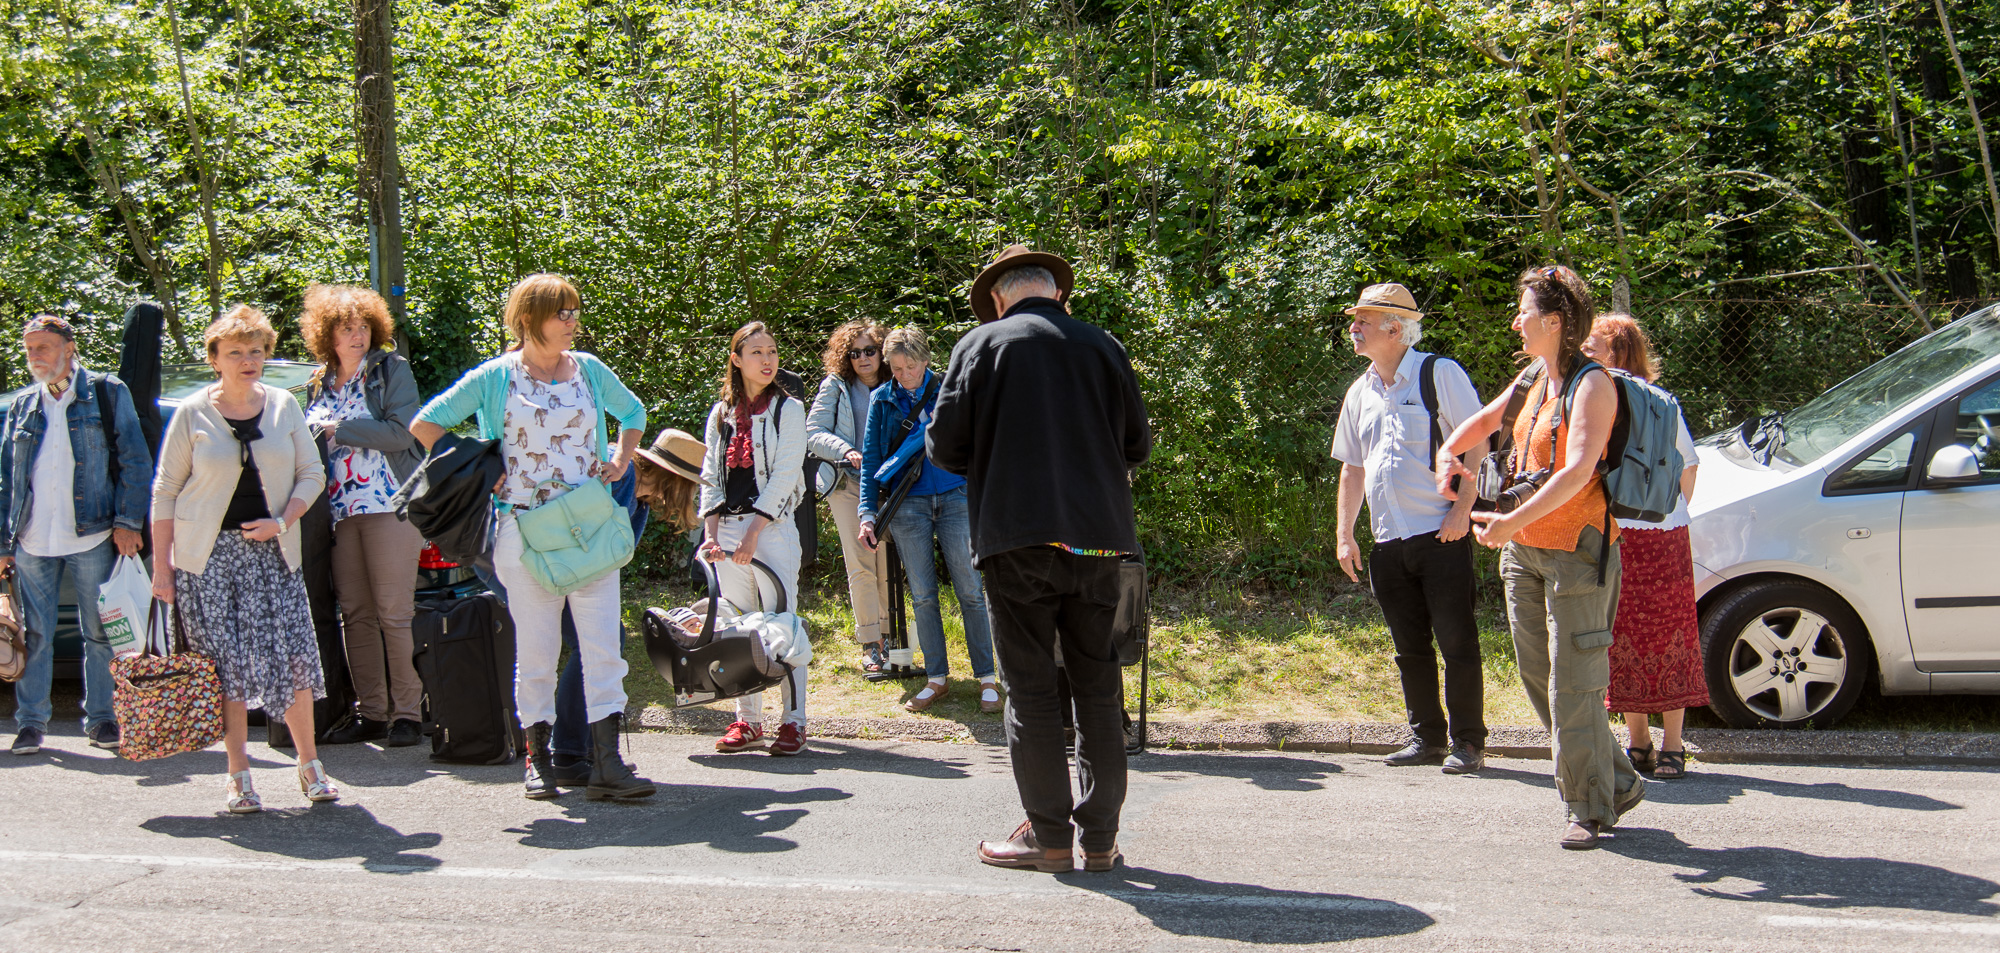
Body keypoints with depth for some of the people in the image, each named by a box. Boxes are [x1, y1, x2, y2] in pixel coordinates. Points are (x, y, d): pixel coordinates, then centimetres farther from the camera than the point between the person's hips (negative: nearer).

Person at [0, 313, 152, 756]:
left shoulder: (107, 392, 3)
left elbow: (135, 461, 1)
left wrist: (127, 522, -7)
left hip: (91, 537, -3)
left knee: (100, 633, 4)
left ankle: (101, 718, 14)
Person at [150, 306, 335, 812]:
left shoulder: (283, 406, 6)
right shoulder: (192, 414, 0)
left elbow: (311, 474, 9)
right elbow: (165, 491, 2)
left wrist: (283, 522, -8)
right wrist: (161, 563, -3)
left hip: (272, 550, 2)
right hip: (209, 553, -2)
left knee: (293, 656, -3)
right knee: (226, 665, -3)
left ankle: (310, 765, 11)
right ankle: (239, 777, 6)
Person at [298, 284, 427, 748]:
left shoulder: (391, 369, -1)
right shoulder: (320, 382, 16)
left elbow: (401, 430, -13)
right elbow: (311, 440, 28)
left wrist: (338, 429, -10)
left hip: (388, 504, -6)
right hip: (340, 511, 6)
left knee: (394, 613, -6)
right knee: (354, 613, 6)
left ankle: (408, 712, -1)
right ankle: (370, 713, 12)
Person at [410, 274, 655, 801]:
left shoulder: (589, 370, 9)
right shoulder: (496, 376, 0)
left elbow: (633, 412, 27)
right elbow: (425, 424, 4)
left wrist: (620, 460, 11)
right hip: (525, 531, -2)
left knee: (603, 647, -5)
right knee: (536, 651, 3)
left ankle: (606, 763, -4)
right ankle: (539, 761, 15)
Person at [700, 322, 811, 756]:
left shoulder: (788, 409, 1)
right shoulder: (721, 414, 14)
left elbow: (784, 475, -7)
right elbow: (710, 476, 13)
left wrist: (753, 533, -13)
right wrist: (711, 532, 0)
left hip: (773, 526, -4)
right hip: (727, 528, 4)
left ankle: (794, 721, -3)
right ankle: (748, 719, 14)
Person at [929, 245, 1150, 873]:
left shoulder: (982, 344, -1)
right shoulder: (1103, 347, 7)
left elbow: (944, 445, -3)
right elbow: (1137, 446, 12)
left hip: (1018, 538, -3)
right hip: (1097, 537, 3)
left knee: (1030, 686, 3)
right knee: (1099, 685, 10)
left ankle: (1049, 834, 4)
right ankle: (1100, 836, 13)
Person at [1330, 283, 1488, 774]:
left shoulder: (1440, 374, -4)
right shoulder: (1360, 392, 15)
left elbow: (1476, 444, -5)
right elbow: (1352, 467, 21)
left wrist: (1461, 509, -14)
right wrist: (1344, 534, 15)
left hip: (1441, 534, -6)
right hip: (1388, 542, 6)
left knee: (1457, 641, -3)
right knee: (1410, 647, 10)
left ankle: (1467, 742, 5)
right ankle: (1426, 737, 20)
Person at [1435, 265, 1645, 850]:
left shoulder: (1592, 386, -14)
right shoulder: (1533, 379, 11)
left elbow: (1577, 471, -26)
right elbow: (1485, 421, 31)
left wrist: (1513, 521, -34)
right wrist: (1448, 453, 12)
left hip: (1575, 551, -9)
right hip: (1524, 551, 9)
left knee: (1573, 686, -6)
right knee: (1538, 679, 11)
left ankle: (1592, 809, 5)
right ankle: (1619, 783, 22)